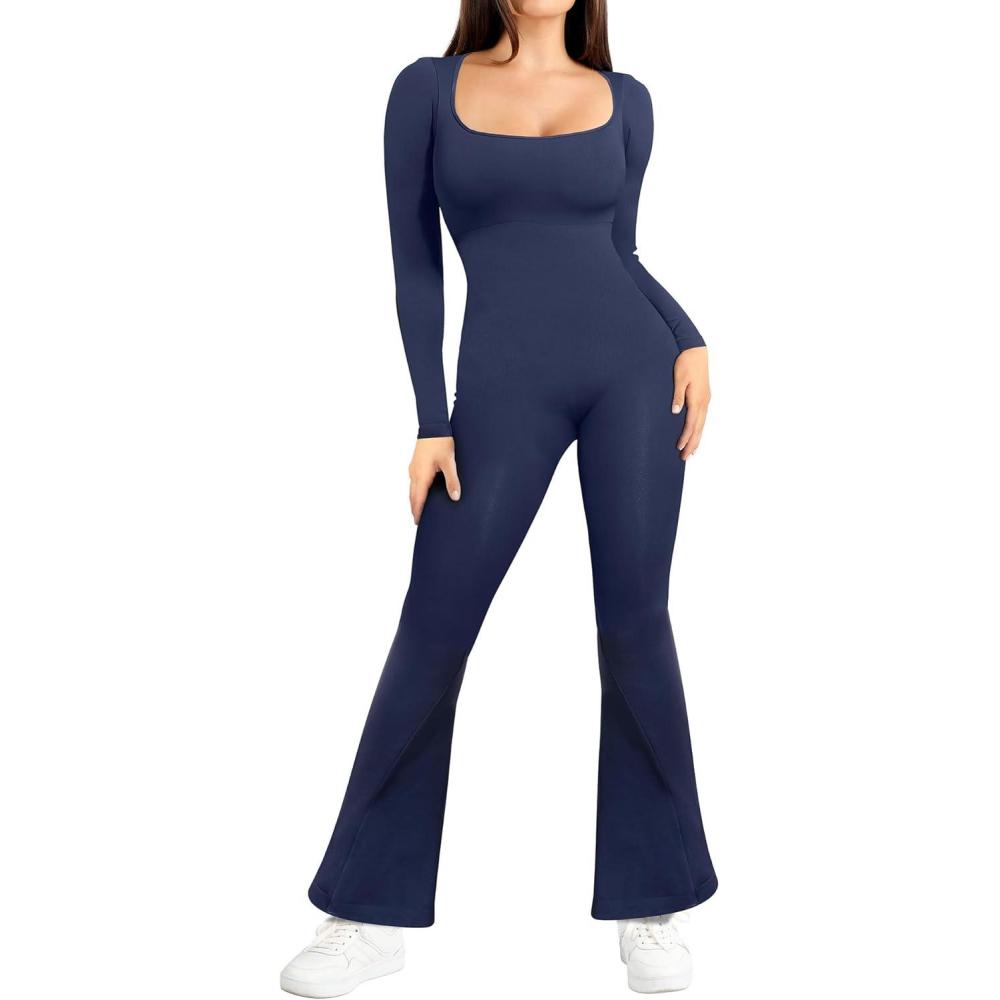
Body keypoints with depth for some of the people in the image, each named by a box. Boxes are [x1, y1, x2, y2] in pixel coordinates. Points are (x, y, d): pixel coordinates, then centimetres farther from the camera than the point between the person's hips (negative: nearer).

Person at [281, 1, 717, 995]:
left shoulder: (623, 99, 12)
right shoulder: (428, 88, 7)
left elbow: (619, 251, 16)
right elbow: (414, 263, 4)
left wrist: (691, 340, -2)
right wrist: (431, 421, -3)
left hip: (633, 367, 2)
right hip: (505, 385, -1)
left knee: (634, 624, 1)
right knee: (432, 632, -2)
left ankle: (649, 904, 17)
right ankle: (374, 913, 13)